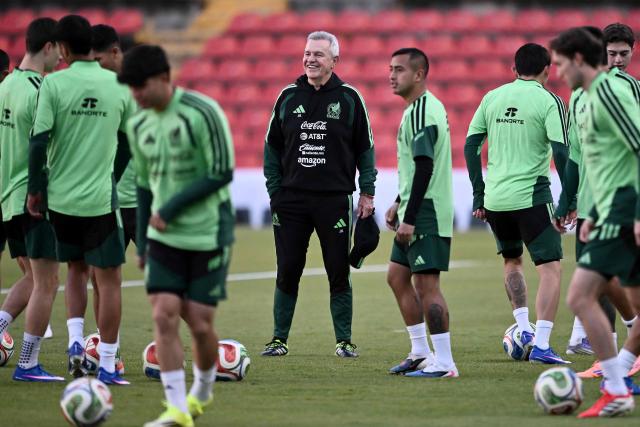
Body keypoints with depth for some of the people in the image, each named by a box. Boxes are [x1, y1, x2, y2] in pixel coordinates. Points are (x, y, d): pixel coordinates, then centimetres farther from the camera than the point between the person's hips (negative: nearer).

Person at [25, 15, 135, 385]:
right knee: (109, 280, 5)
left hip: (60, 198, 1)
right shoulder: (119, 86, -1)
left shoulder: (54, 84, -7)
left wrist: (36, 189, 0)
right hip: (101, 199, -1)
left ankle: (76, 342, 9)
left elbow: (39, 141, -11)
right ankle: (107, 366, 2)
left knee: (77, 269, 22)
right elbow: (128, 145, 7)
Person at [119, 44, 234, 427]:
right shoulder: (139, 126, 6)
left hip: (208, 236, -5)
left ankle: (203, 390, 26)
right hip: (164, 237, 5)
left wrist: (170, 209, -15)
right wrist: (141, 242, 15)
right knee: (165, 317, -9)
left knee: (200, 323, -2)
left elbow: (222, 173, -16)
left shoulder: (203, 113, -15)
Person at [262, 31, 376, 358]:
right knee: (287, 272, 2)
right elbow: (272, 146, 12)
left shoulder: (349, 98, 1)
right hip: (291, 198, 2)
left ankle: (344, 341, 8)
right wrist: (274, 191, 5)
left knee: (339, 273, 1)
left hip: (334, 199, -2)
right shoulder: (288, 97, 7)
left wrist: (367, 193, 0)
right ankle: (279, 339, 10)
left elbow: (365, 148, 5)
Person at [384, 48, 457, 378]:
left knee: (426, 283, -9)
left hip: (426, 214, -11)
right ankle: (421, 353, 20)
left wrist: (409, 218, -22)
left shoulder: (422, 112, -16)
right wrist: (399, 204, 24)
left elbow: (425, 168, -22)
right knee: (397, 276, 15)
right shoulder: (419, 108, 17)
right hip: (415, 212, 11)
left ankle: (444, 363, -8)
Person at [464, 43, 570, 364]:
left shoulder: (492, 97, 9)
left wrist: (478, 194, 15)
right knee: (550, 269, -2)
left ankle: (523, 328, 22)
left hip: (494, 199, 5)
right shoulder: (548, 101, -5)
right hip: (531, 196, -5)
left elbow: (470, 146, 9)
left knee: (512, 261, 28)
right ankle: (540, 346, -13)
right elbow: (561, 151, -14)